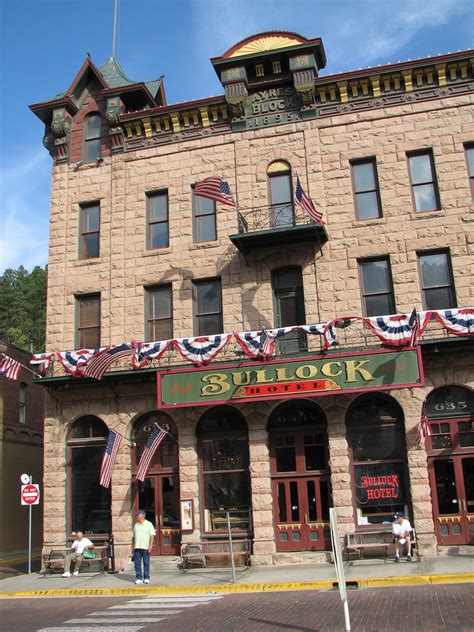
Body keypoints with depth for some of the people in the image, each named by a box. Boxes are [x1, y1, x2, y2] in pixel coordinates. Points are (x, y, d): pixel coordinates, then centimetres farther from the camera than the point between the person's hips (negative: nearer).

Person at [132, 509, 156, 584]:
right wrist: (133, 546, 12)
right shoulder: (136, 525, 14)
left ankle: (146, 578, 8)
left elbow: (152, 536, -4)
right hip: (137, 547, 4)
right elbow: (134, 537, 18)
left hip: (146, 547, -4)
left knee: (146, 563, 1)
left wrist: (150, 546, -13)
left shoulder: (149, 524, 1)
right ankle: (139, 578, 6)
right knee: (137, 563, 0)